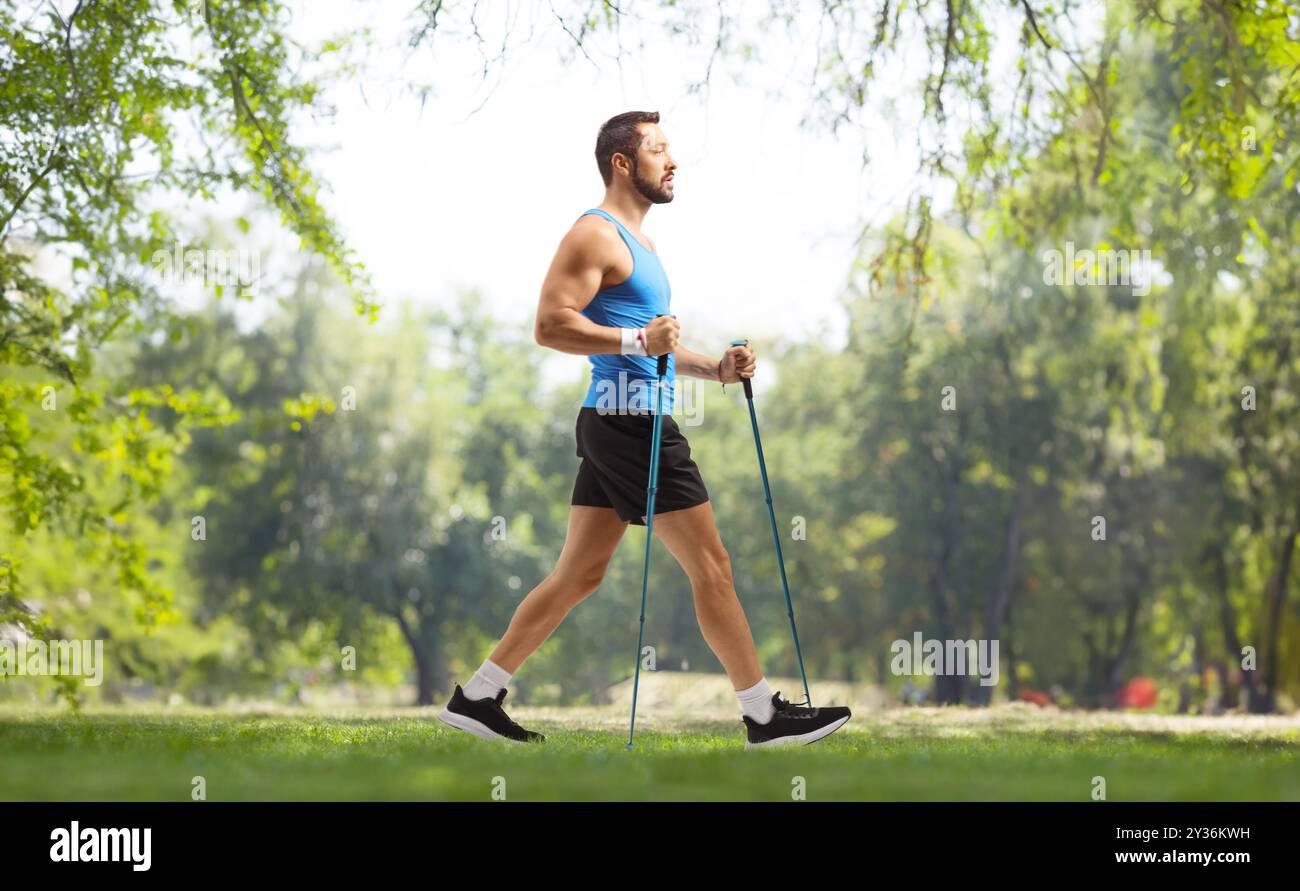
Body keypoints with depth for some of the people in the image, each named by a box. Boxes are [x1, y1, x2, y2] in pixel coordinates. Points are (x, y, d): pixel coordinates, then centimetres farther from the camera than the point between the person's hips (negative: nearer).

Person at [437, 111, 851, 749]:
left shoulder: (636, 241, 23)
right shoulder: (596, 234, -10)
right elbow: (551, 324, -20)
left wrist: (715, 369, 14)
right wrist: (636, 339, -28)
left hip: (618, 425, 10)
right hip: (629, 420, -10)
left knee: (579, 575, 11)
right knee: (710, 565, -5)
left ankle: (476, 697, 13)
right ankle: (764, 716, 1)